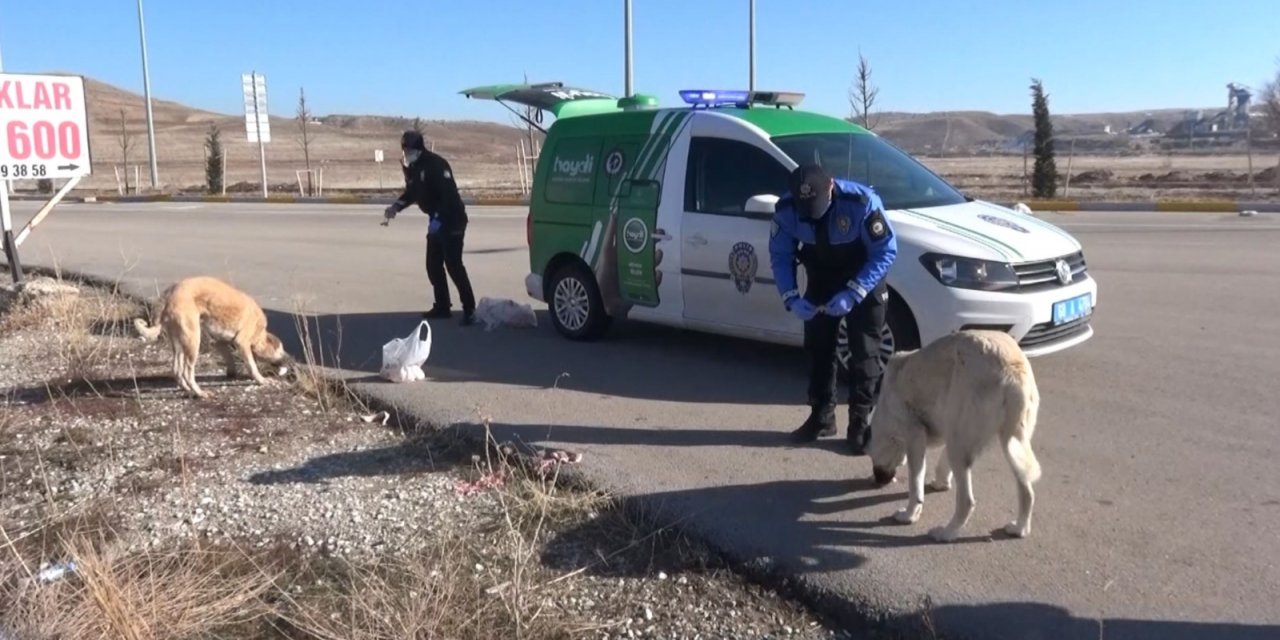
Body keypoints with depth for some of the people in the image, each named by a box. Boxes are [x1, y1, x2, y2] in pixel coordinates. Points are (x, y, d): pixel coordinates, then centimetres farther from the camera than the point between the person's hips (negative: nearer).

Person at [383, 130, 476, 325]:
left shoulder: (436, 164, -19)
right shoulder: (412, 168, 9)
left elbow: (449, 194, -26)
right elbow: (412, 193, 18)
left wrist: (438, 218, -32)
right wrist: (396, 206, 2)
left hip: (452, 220, -9)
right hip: (437, 220, 9)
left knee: (453, 265, -14)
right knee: (433, 265, 10)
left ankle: (469, 310, -11)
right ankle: (442, 306, 20)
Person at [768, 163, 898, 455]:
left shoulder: (862, 202, -32)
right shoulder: (786, 209, -22)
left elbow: (886, 251, -25)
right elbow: (780, 256, -8)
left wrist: (853, 294, -31)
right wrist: (792, 298, -21)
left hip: (863, 281, -3)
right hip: (821, 281, 4)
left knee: (864, 353, -4)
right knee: (817, 348, 7)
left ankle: (861, 422, 6)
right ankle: (821, 416, 21)